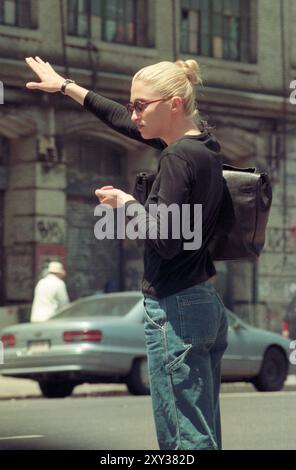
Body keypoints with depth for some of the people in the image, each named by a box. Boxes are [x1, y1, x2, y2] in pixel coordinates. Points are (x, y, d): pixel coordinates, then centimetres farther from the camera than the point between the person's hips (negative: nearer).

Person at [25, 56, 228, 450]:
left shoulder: (180, 158, -15)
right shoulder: (202, 147, 12)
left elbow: (165, 239, -21)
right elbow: (123, 121, 24)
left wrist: (125, 203, -5)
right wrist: (65, 86, 32)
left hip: (176, 310, -9)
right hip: (208, 304, 9)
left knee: (187, 440, -8)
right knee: (204, 436, 10)